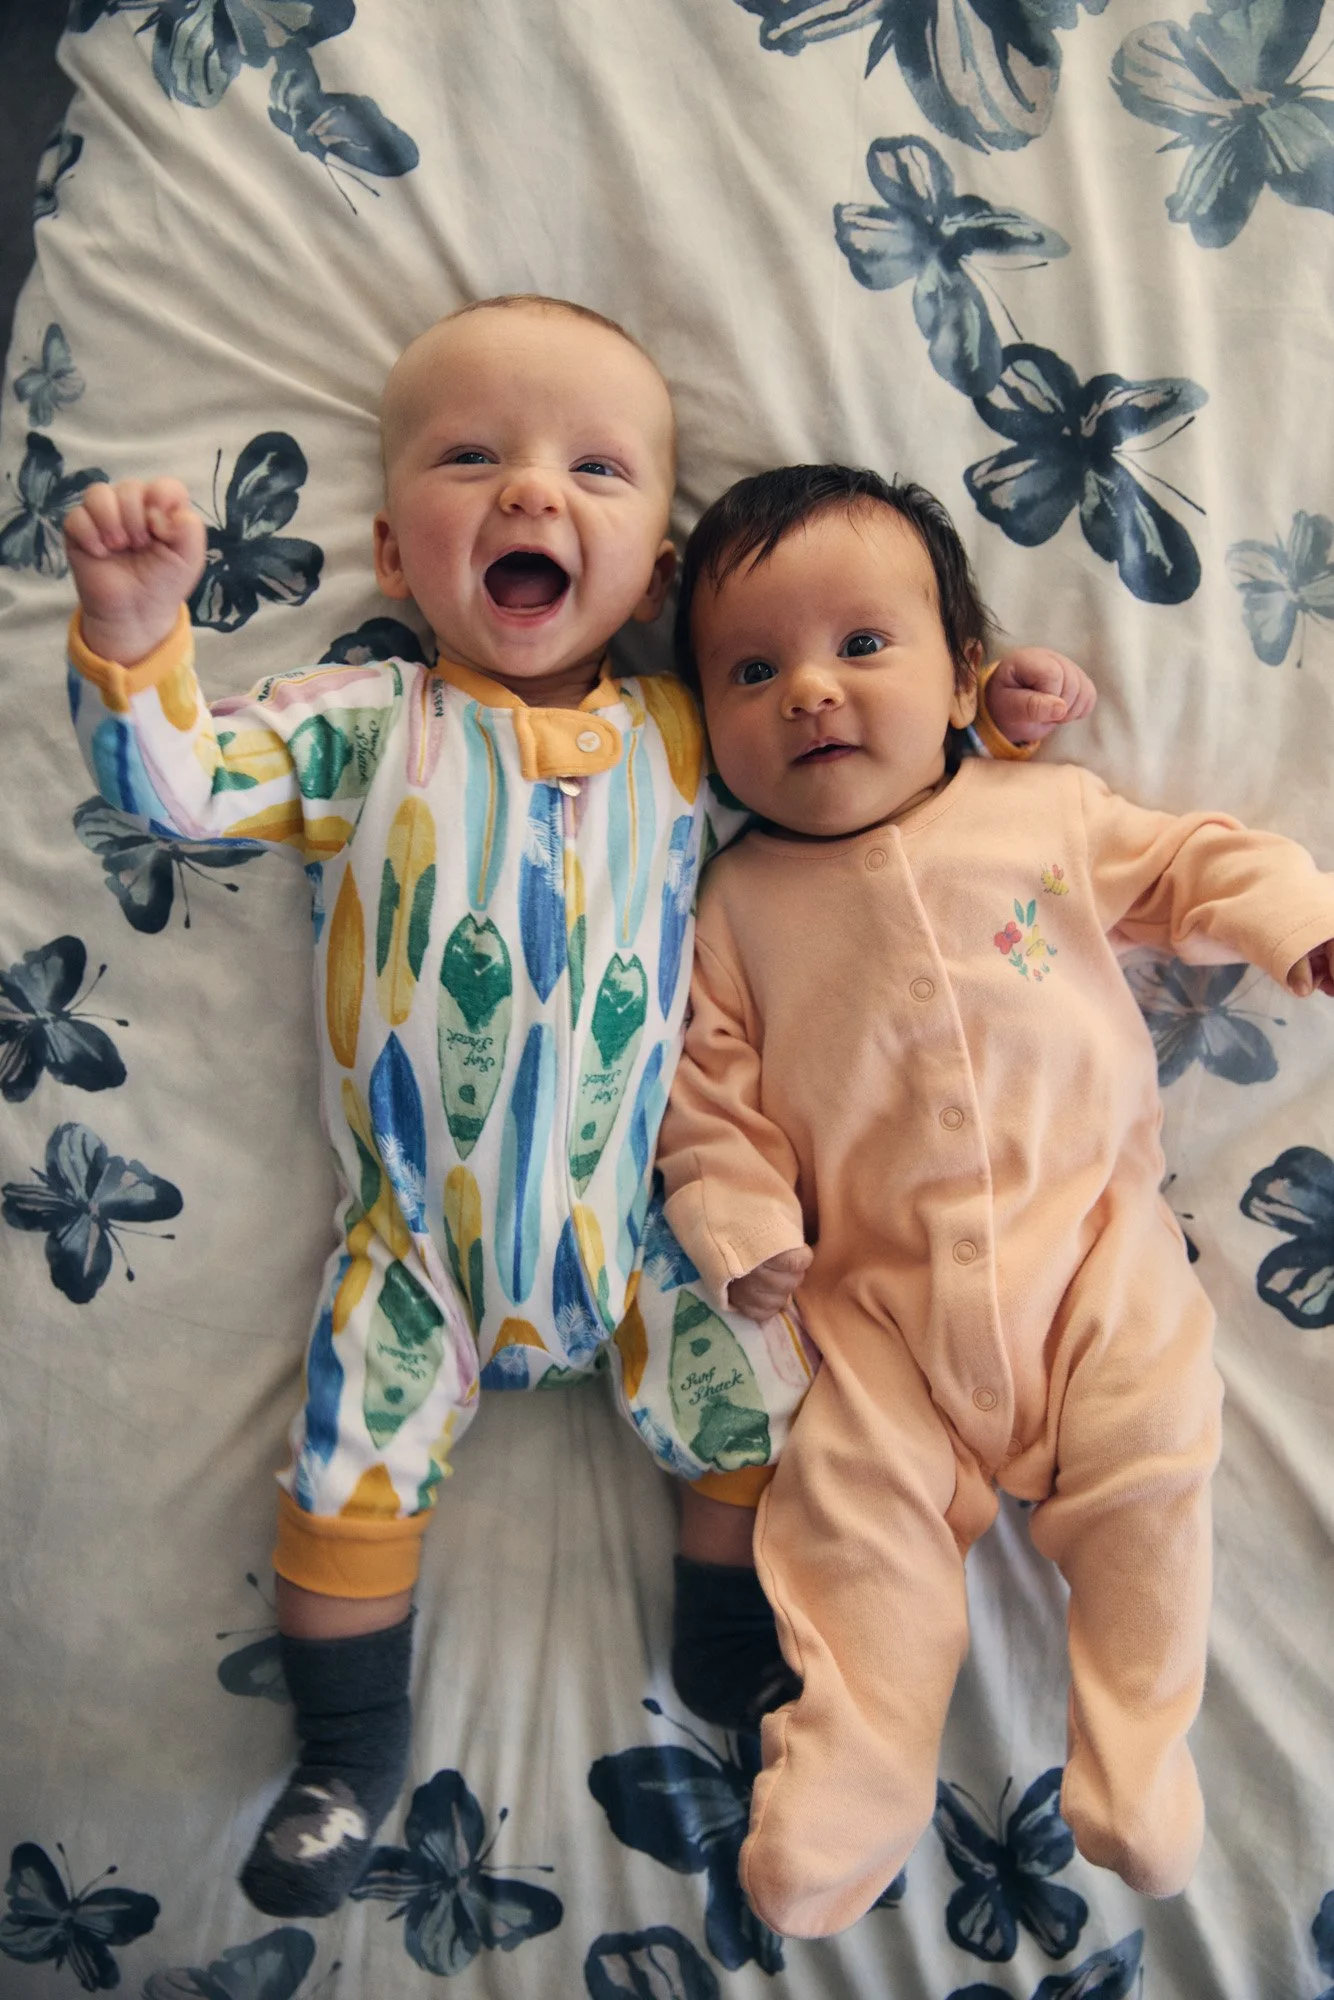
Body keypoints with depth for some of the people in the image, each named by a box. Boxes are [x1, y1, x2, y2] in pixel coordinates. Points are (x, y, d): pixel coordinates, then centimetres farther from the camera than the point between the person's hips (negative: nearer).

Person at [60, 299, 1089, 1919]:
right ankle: (349, 1754, 27)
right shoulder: (360, 724, -2)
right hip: (417, 1238, -1)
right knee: (350, 1469, 0)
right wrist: (136, 628, -26)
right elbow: (175, 782, -9)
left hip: (642, 1222, 2)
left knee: (754, 1421, 5)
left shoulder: (689, 738, 4)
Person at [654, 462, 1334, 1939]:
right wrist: (740, 1227, -8)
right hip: (880, 1286, 0)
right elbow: (709, 1090, 3)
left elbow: (1192, 865, 11)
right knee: (854, 1491, -9)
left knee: (1150, 1455, -8)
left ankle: (1140, 1749, 10)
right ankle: (851, 1777, 6)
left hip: (1093, 1236, 1)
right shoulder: (737, 905, 1)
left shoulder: (1047, 812, 4)